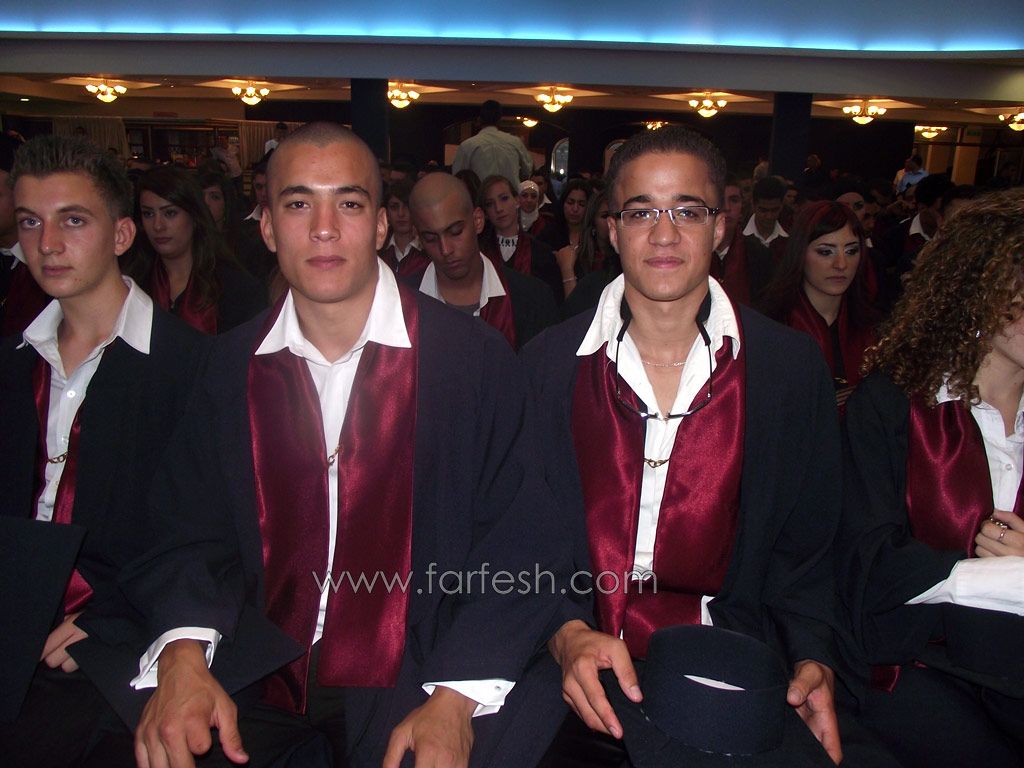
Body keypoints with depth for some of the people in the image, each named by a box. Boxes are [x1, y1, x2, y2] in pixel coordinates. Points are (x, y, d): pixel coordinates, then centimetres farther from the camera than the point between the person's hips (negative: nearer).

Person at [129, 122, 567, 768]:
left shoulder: (478, 359, -8)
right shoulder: (231, 364, 4)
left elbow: (518, 547, -9)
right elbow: (194, 534, 5)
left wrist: (455, 701, -19)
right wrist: (183, 655, -13)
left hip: (416, 676, -1)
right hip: (258, 674, 2)